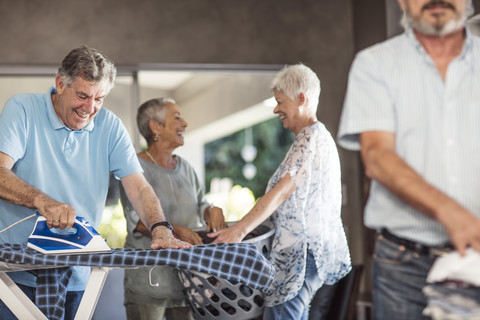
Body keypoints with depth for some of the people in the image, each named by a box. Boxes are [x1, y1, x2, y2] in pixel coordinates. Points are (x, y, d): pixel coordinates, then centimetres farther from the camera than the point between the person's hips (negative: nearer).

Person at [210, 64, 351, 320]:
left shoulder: (311, 138, -13)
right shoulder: (320, 136, 20)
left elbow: (282, 191, -22)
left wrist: (240, 229, -27)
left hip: (303, 249, -11)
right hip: (304, 248, 11)